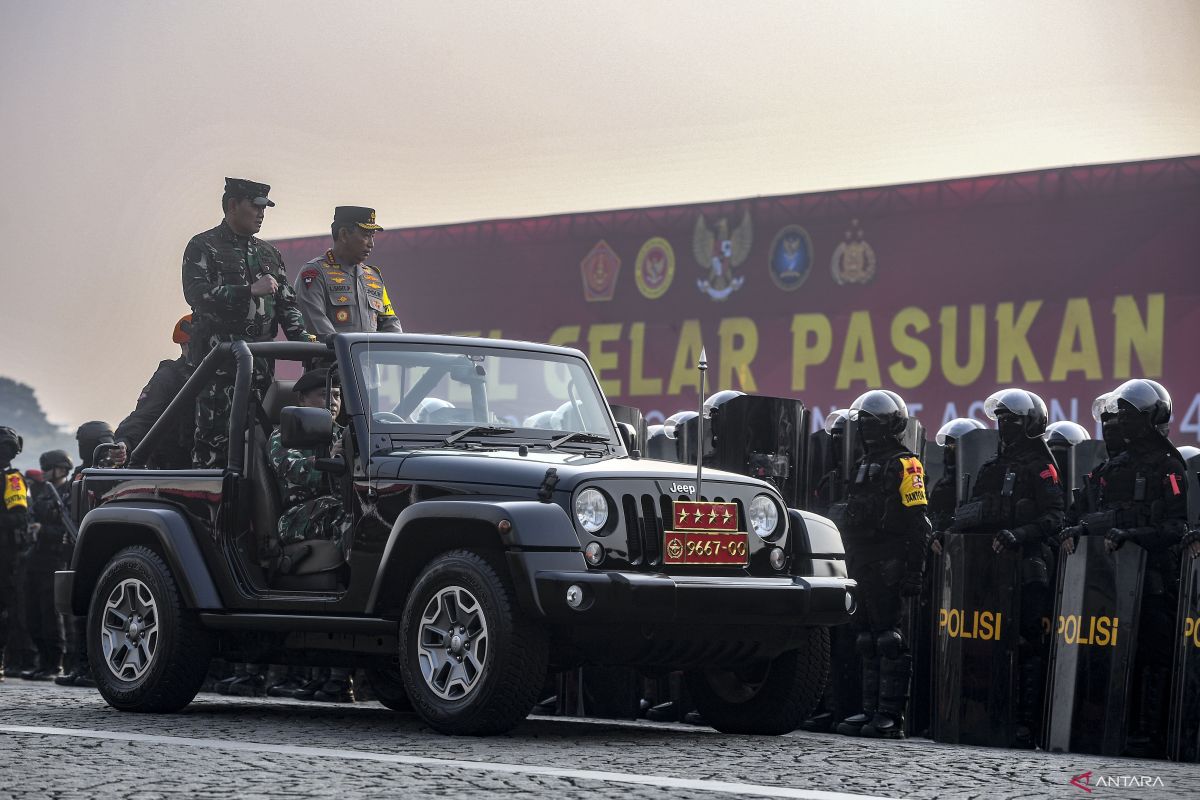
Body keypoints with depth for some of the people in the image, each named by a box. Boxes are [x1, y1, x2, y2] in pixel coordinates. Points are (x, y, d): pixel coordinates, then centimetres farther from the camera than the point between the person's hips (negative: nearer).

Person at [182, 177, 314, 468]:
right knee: (214, 435, -13)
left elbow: (286, 303, 19)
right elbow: (197, 293, -14)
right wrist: (250, 291, -18)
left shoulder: (268, 254, 23)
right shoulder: (203, 247, 2)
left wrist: (302, 338, 1)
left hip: (260, 361, 6)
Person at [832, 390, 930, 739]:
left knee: (889, 639, -9)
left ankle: (891, 717, -9)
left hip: (889, 566, -9)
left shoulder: (904, 465, -7)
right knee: (867, 640, 10)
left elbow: (916, 522, -13)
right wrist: (851, 563, 20)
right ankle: (871, 710, 15)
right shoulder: (863, 465, 20)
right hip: (863, 565, 9)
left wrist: (913, 570, -20)